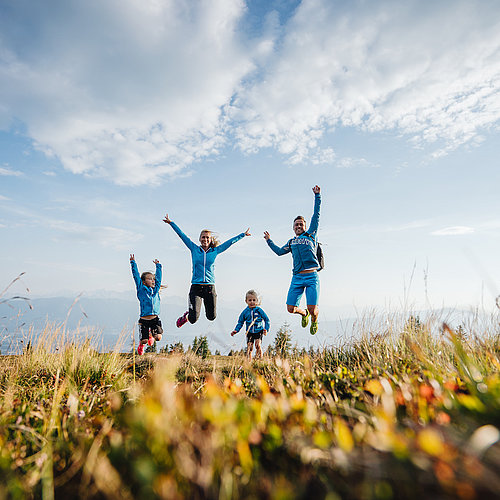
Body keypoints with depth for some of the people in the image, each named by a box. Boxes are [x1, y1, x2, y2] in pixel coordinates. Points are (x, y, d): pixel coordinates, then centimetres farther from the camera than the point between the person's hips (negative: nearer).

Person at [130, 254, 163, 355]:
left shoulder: (156, 290, 9)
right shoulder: (141, 289, 0)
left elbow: (158, 277, 19)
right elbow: (136, 275, 1)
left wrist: (158, 265, 27)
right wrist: (133, 263, 3)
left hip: (155, 319, 3)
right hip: (144, 319, -3)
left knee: (158, 337, -11)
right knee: (144, 340, -3)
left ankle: (151, 335, 25)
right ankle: (141, 346, 35)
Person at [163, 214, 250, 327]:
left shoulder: (215, 251, 7)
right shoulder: (194, 249, 5)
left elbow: (231, 241, 11)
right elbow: (182, 235, 6)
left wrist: (243, 234, 15)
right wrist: (171, 222, 6)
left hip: (210, 287, 2)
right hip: (196, 287, -2)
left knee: (211, 317, 6)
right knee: (193, 319, -10)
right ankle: (186, 316, 26)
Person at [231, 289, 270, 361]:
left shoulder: (259, 310, -5)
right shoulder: (245, 312, 1)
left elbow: (266, 319, 4)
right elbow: (240, 322, 11)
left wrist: (266, 329, -6)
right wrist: (236, 330, -1)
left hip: (259, 331, -2)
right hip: (249, 332, 2)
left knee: (258, 345, -18)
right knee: (249, 347, 0)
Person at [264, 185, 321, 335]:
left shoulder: (310, 235, 12)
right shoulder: (291, 242, 22)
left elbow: (316, 215, 8)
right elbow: (280, 251, 36)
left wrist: (317, 196, 6)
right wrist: (269, 241, 39)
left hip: (312, 277, -3)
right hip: (297, 278, 4)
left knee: (312, 309, -10)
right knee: (291, 309, -2)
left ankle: (314, 320, 27)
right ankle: (304, 313, 34)